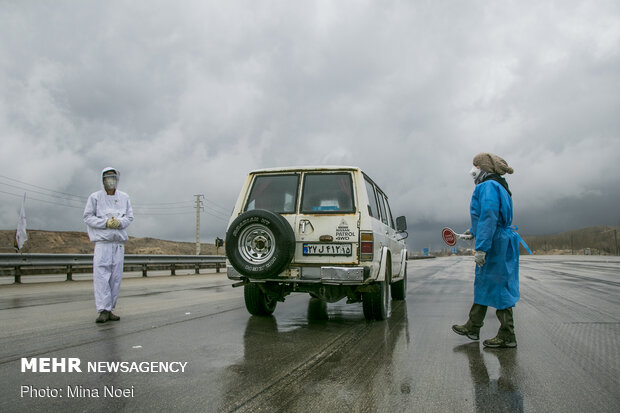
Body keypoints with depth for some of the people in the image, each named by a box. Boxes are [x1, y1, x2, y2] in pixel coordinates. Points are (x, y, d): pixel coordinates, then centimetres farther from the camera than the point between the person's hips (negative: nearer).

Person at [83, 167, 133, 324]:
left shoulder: (124, 197, 12)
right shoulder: (95, 197, 4)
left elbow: (129, 217, 12)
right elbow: (88, 217, 1)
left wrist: (120, 222, -10)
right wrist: (106, 223, -12)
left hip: (119, 242, 3)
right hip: (102, 241, -3)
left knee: (116, 277, 3)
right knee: (101, 275, -12)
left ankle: (110, 310, 11)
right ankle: (103, 310, -12)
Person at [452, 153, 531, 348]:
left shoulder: (488, 186, -15)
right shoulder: (498, 187, 17)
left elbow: (489, 217, -25)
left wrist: (481, 247, -27)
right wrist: (474, 231, 39)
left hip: (494, 244, -11)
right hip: (499, 243, 11)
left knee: (497, 288, -3)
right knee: (482, 285, 17)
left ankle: (507, 336, 6)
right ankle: (472, 328, 28)